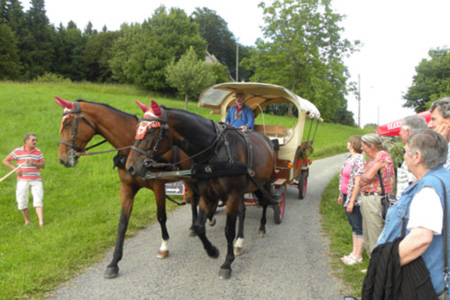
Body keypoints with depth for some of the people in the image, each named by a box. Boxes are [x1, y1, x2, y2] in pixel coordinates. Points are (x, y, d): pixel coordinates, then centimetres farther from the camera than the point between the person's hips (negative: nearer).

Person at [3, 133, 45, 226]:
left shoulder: (38, 152, 5)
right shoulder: (18, 151, -1)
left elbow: (43, 165, 4)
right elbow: (5, 161, 4)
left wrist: (33, 163, -15)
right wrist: (15, 169, -10)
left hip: (36, 180, 0)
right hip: (22, 180, 0)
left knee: (38, 200, -10)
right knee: (22, 202, 4)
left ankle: (41, 222, -15)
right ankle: (27, 220, 24)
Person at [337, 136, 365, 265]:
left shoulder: (359, 160, -19)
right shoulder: (350, 158, 10)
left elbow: (358, 183, -22)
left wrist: (351, 202, -21)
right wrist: (341, 195, 20)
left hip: (355, 199, -9)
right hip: (347, 196, 9)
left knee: (358, 227, 2)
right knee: (353, 225, 17)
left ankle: (358, 256, 11)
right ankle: (354, 253, 27)